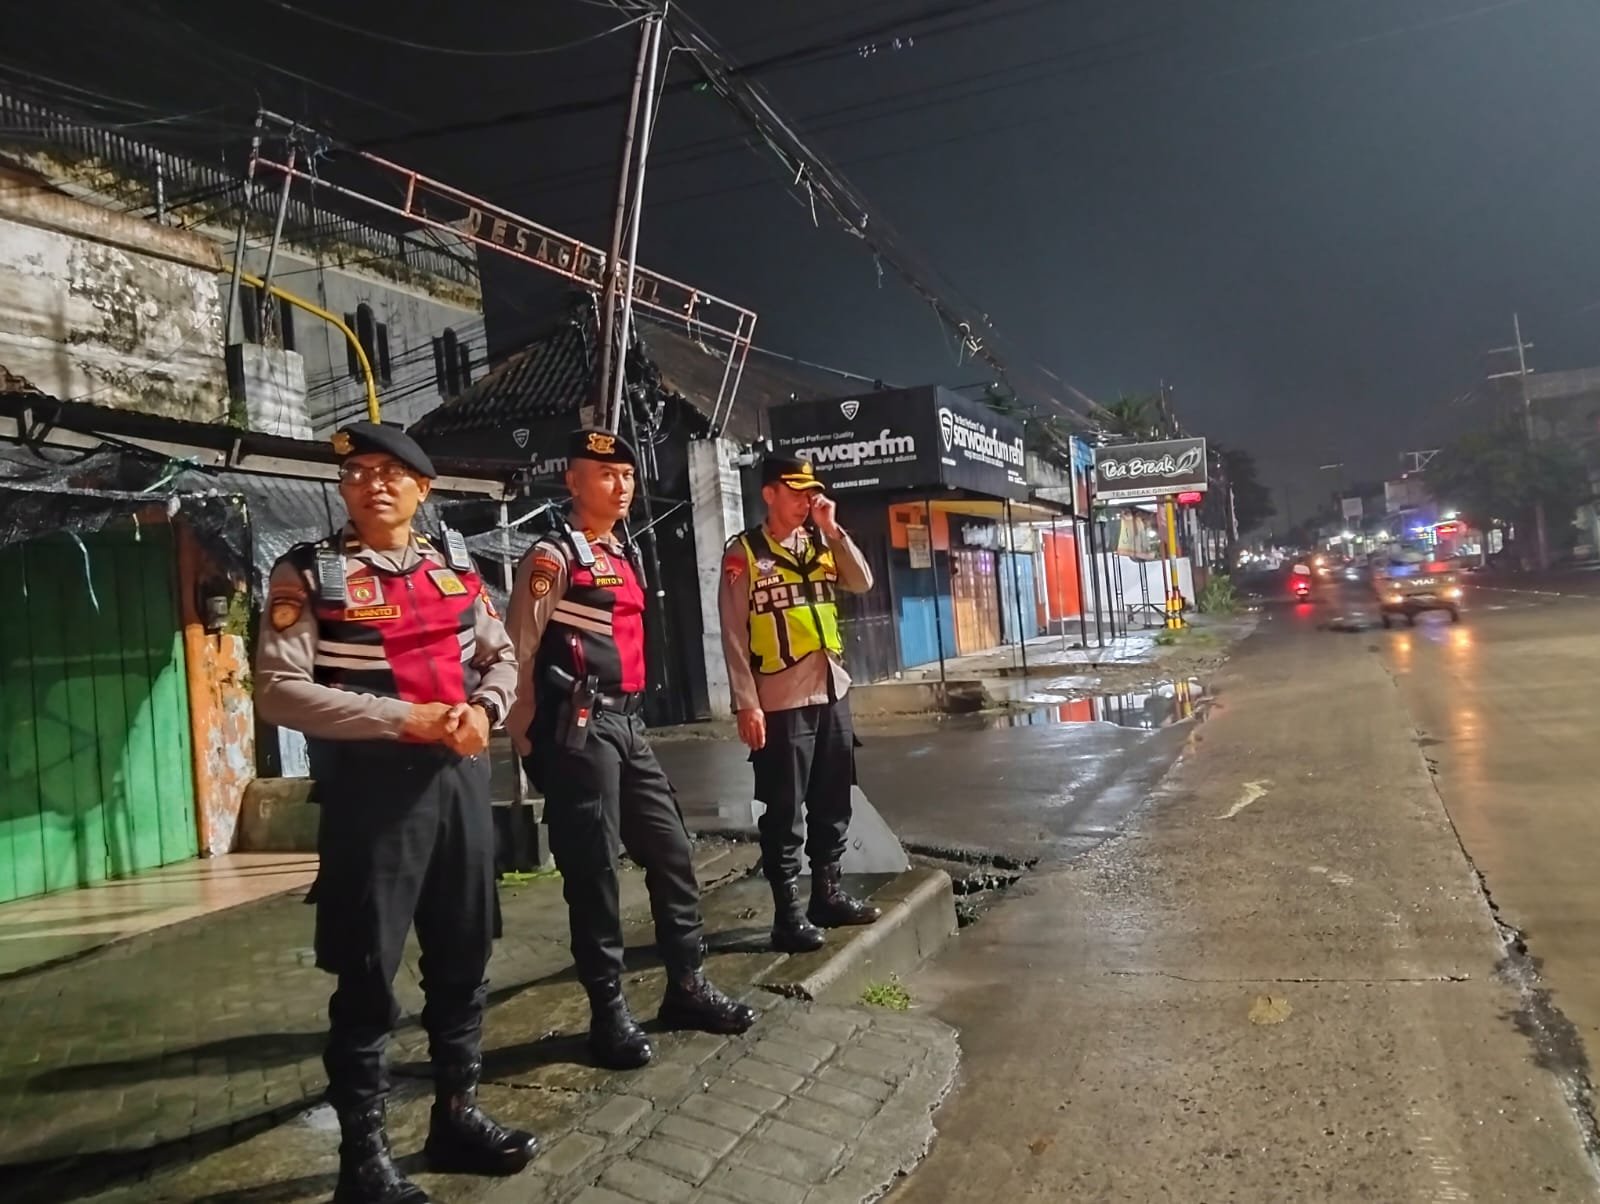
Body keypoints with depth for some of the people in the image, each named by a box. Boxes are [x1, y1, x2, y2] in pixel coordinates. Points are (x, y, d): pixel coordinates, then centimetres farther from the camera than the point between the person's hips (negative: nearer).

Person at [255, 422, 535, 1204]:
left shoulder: (456, 566, 10)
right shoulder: (308, 574, -4)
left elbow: (501, 657, 17)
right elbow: (279, 691, -12)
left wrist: (482, 709, -5)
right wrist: (403, 717, -18)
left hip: (459, 777, 5)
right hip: (371, 785, -5)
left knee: (463, 957, 14)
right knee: (367, 974, 3)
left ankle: (456, 1113, 31)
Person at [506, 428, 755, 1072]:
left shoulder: (624, 555, 17)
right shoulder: (554, 555, -8)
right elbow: (519, 651, -10)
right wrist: (526, 739, -8)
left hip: (627, 724, 8)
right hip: (579, 728, -8)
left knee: (671, 850, 11)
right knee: (592, 867, -1)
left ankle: (686, 986, 24)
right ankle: (609, 1012, 12)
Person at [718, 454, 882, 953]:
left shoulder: (820, 543, 11)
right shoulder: (744, 553, -5)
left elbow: (862, 583, -1)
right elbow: (734, 634, -8)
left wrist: (832, 529, -8)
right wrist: (746, 704, -14)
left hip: (832, 693, 6)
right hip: (781, 701, -6)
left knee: (833, 805, 14)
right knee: (785, 813, 0)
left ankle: (829, 896, 27)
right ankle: (789, 914, 9)